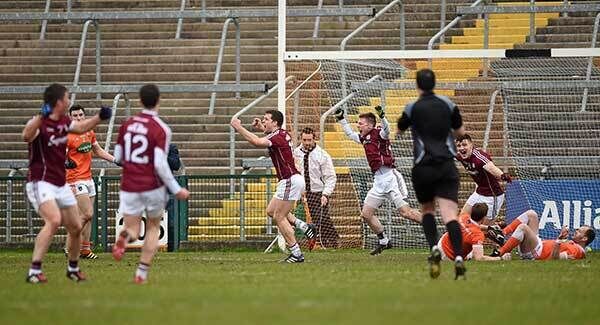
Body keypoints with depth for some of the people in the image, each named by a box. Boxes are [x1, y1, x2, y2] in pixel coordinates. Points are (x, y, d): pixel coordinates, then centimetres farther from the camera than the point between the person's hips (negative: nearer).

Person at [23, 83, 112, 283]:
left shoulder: (64, 122, 7)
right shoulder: (40, 123, -18)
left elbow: (82, 127, 29)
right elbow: (27, 136, -41)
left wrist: (100, 117, 17)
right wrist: (40, 117, -56)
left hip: (61, 184, 8)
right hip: (41, 183, -8)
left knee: (76, 228, 13)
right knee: (54, 220, -30)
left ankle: (73, 269, 35)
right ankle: (34, 272, -30)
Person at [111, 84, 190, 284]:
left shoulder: (127, 125, 4)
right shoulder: (161, 129, -12)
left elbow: (118, 157, 9)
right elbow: (160, 164, -18)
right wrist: (176, 190, -11)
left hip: (129, 187, 2)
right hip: (153, 186, -2)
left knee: (132, 229, 7)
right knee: (154, 228, 18)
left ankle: (125, 237, -32)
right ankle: (142, 273, 8)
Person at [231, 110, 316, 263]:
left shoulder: (278, 137, -17)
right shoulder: (283, 134, 12)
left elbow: (257, 142, -35)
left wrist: (238, 127, -26)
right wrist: (261, 128, 23)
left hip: (290, 180, -10)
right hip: (289, 180, 10)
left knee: (279, 217, -5)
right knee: (271, 211, 17)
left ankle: (297, 253, -4)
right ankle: (305, 227, 14)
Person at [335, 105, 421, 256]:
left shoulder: (378, 133, -7)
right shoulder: (363, 138, 17)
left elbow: (386, 130, -30)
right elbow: (350, 134, 35)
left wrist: (382, 116, -46)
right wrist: (341, 119, 31)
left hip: (389, 177, -9)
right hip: (379, 182, 9)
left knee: (405, 212, -16)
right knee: (366, 214, 8)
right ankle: (383, 241, 19)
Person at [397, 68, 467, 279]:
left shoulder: (412, 108, -2)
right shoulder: (447, 104, 5)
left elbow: (399, 130, 16)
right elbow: (460, 131, 17)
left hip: (423, 168, -1)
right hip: (447, 166, 1)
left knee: (427, 210, 21)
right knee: (450, 215, -9)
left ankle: (434, 249, -2)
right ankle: (458, 258, -28)